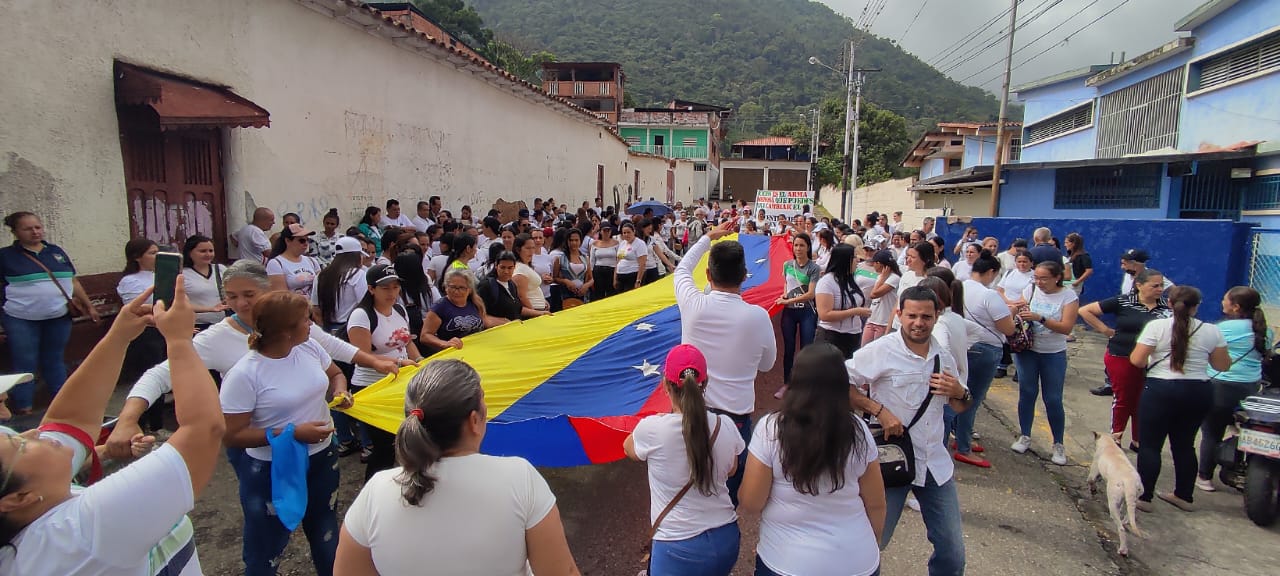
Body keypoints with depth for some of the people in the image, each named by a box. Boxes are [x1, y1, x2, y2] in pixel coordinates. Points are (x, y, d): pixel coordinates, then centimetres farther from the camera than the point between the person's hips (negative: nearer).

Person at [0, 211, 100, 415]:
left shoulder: (57, 252, 9)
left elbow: (73, 282, 15)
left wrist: (89, 306, 13)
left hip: (59, 318, 3)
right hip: (21, 321, -3)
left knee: (54, 360, 14)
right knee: (24, 364, 2)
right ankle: (23, 410, 11)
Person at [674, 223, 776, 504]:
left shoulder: (694, 305, -11)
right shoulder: (758, 316, -14)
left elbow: (682, 269, 13)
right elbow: (767, 364, 5)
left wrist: (709, 237, 22)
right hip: (735, 415, -2)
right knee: (731, 483, 15)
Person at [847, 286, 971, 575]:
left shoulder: (943, 356, 4)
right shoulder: (881, 351, -14)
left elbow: (960, 407, 16)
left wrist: (960, 393, -7)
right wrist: (879, 410, -23)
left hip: (936, 463, 5)